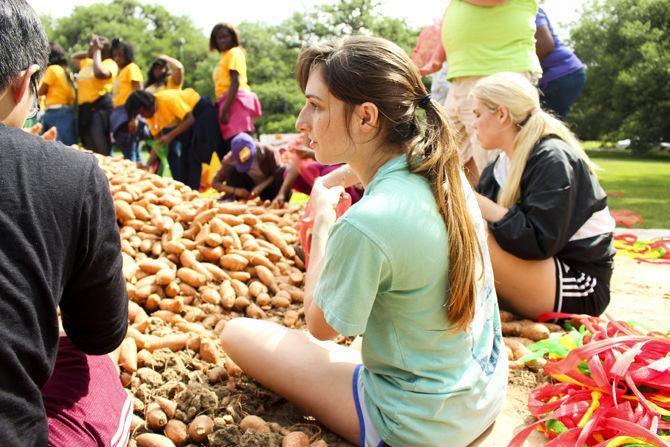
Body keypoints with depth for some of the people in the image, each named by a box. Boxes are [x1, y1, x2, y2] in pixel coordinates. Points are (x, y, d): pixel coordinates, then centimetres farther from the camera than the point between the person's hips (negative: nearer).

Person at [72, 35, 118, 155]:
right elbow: (74, 57, 38)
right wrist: (89, 52, 21)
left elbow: (99, 73, -23)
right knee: (89, 151, 12)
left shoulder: (109, 63, -3)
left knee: (102, 150, -12)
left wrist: (96, 52, -9)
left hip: (100, 107, -8)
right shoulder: (87, 62, 19)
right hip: (84, 109, 8)